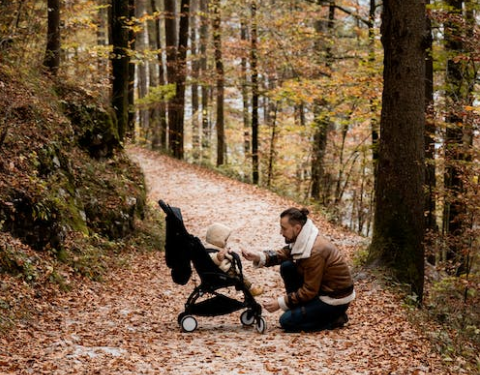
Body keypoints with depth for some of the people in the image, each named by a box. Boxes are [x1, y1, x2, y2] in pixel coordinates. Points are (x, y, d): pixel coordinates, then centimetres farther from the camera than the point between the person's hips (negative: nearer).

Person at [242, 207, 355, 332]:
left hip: (335, 301, -9)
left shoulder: (315, 251, -29)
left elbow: (309, 291, -24)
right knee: (287, 267, 1)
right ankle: (299, 308, 10)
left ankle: (333, 319, 0)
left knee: (287, 321, -11)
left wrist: (281, 303, -18)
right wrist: (258, 256, -15)